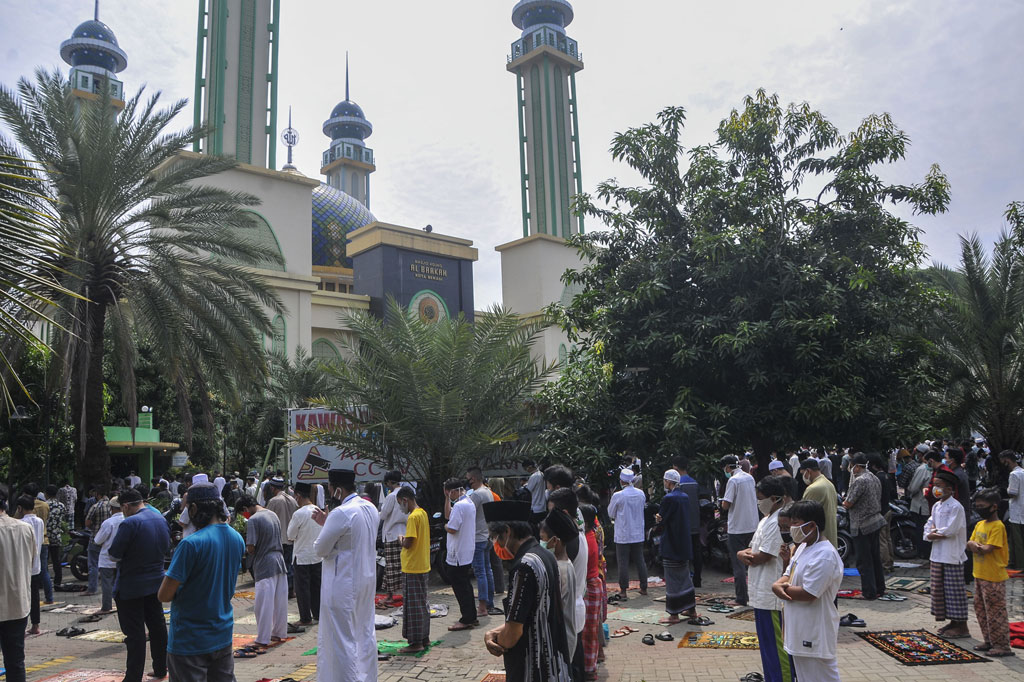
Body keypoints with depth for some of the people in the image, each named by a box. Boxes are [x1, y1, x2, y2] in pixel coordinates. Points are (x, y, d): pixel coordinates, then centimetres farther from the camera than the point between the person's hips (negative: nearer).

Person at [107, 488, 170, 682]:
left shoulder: (129, 523, -21)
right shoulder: (161, 519, 4)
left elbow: (114, 555, -18)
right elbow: (166, 547, 14)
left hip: (131, 587, -7)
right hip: (156, 582, 7)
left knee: (135, 633, 0)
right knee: (157, 626, 16)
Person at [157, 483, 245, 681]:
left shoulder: (191, 544, -22)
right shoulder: (237, 539, 1)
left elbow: (164, 595, -18)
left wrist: (168, 580, 2)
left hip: (189, 641, -6)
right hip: (223, 636, 7)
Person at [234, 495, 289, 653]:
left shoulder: (253, 520, -14)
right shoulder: (273, 515, 11)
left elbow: (250, 548, -16)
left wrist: (250, 551, 5)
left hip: (265, 566, -8)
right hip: (279, 561, 8)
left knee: (264, 604, -1)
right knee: (280, 601, 14)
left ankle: (263, 640, 5)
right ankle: (278, 633, 25)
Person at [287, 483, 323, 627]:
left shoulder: (299, 514, -19)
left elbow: (290, 536, -10)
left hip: (302, 557, -6)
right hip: (318, 556, 6)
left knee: (302, 588, 5)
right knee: (316, 586, 15)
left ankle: (306, 618, 11)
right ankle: (318, 614, 23)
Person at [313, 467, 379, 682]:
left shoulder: (341, 513, -23)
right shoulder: (371, 508, 4)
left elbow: (321, 549, -16)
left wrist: (324, 525, 2)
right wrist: (327, 523, 11)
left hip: (343, 585, -9)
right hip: (367, 580, 9)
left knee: (341, 640, 1)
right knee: (366, 634, 19)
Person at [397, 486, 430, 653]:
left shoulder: (413, 517, -19)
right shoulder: (423, 513, 10)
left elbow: (408, 544, -22)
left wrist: (401, 539, -3)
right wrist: (405, 538, 10)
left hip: (413, 568, -9)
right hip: (423, 566, 9)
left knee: (413, 605, -1)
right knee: (422, 603, 16)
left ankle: (416, 642, 5)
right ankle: (424, 638, 24)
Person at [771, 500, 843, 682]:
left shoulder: (825, 555, -22)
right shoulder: (803, 547, 9)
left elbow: (808, 594, -26)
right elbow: (788, 576, 13)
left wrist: (784, 589, -10)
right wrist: (778, 585, -10)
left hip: (815, 634, -10)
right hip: (799, 631, 10)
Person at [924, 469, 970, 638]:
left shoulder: (956, 507, -14)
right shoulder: (936, 506, 12)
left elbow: (950, 530, -21)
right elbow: (928, 527, 11)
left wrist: (935, 532, -7)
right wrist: (932, 534, -9)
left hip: (952, 555, -9)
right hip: (938, 554, 9)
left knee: (955, 590, -3)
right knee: (939, 589, 13)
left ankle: (962, 627, 7)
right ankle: (953, 622, 25)